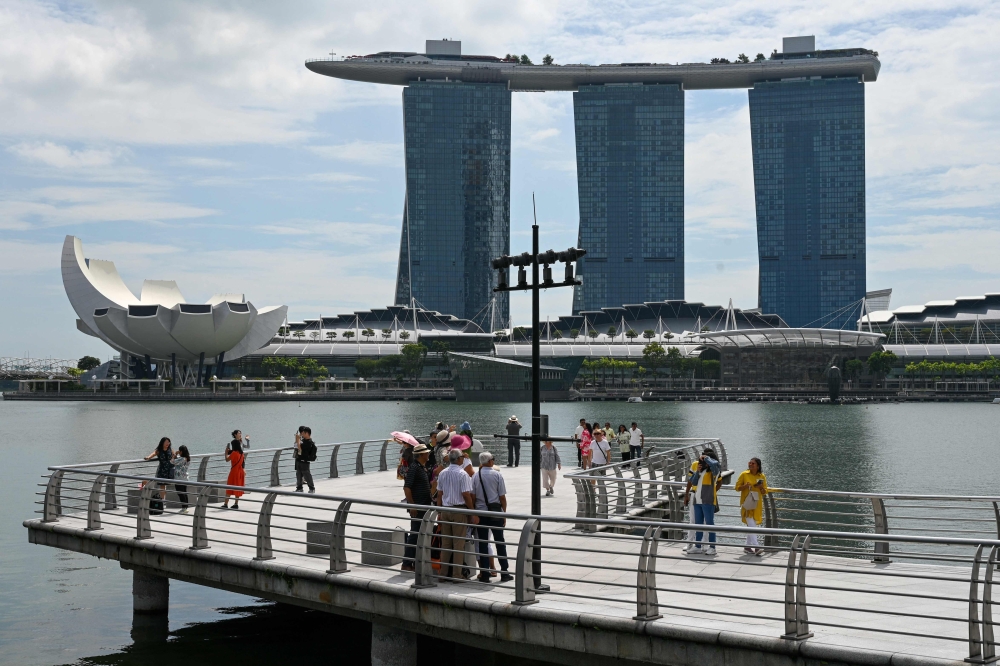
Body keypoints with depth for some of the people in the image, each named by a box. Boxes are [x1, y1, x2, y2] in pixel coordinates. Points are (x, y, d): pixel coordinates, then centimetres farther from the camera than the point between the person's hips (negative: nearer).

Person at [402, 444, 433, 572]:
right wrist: (412, 505, -21)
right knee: (414, 534, -7)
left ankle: (416, 562, 20)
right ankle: (407, 563, -2)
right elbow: (406, 487, -20)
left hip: (424, 506, 9)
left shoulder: (423, 468, 14)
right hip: (417, 507, -9)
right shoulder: (414, 468, -14)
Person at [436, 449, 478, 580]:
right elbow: (466, 495, -14)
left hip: (445, 510, 6)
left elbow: (439, 494, 11)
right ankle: (457, 575, 0)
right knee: (459, 543, -1)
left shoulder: (442, 473, 7)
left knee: (445, 542, 12)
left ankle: (444, 573, 15)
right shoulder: (462, 474, -12)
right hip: (459, 510, -6)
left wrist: (439, 512, 17)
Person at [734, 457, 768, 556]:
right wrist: (745, 486, -17)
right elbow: (737, 487, 2)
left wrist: (761, 487, -11)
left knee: (752, 525, 10)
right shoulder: (744, 474, -1)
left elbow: (765, 492, 10)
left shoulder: (762, 477, 6)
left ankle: (748, 547, 20)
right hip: (747, 503, -4)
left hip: (757, 504, 4)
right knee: (751, 525, -14)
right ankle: (756, 547, -20)